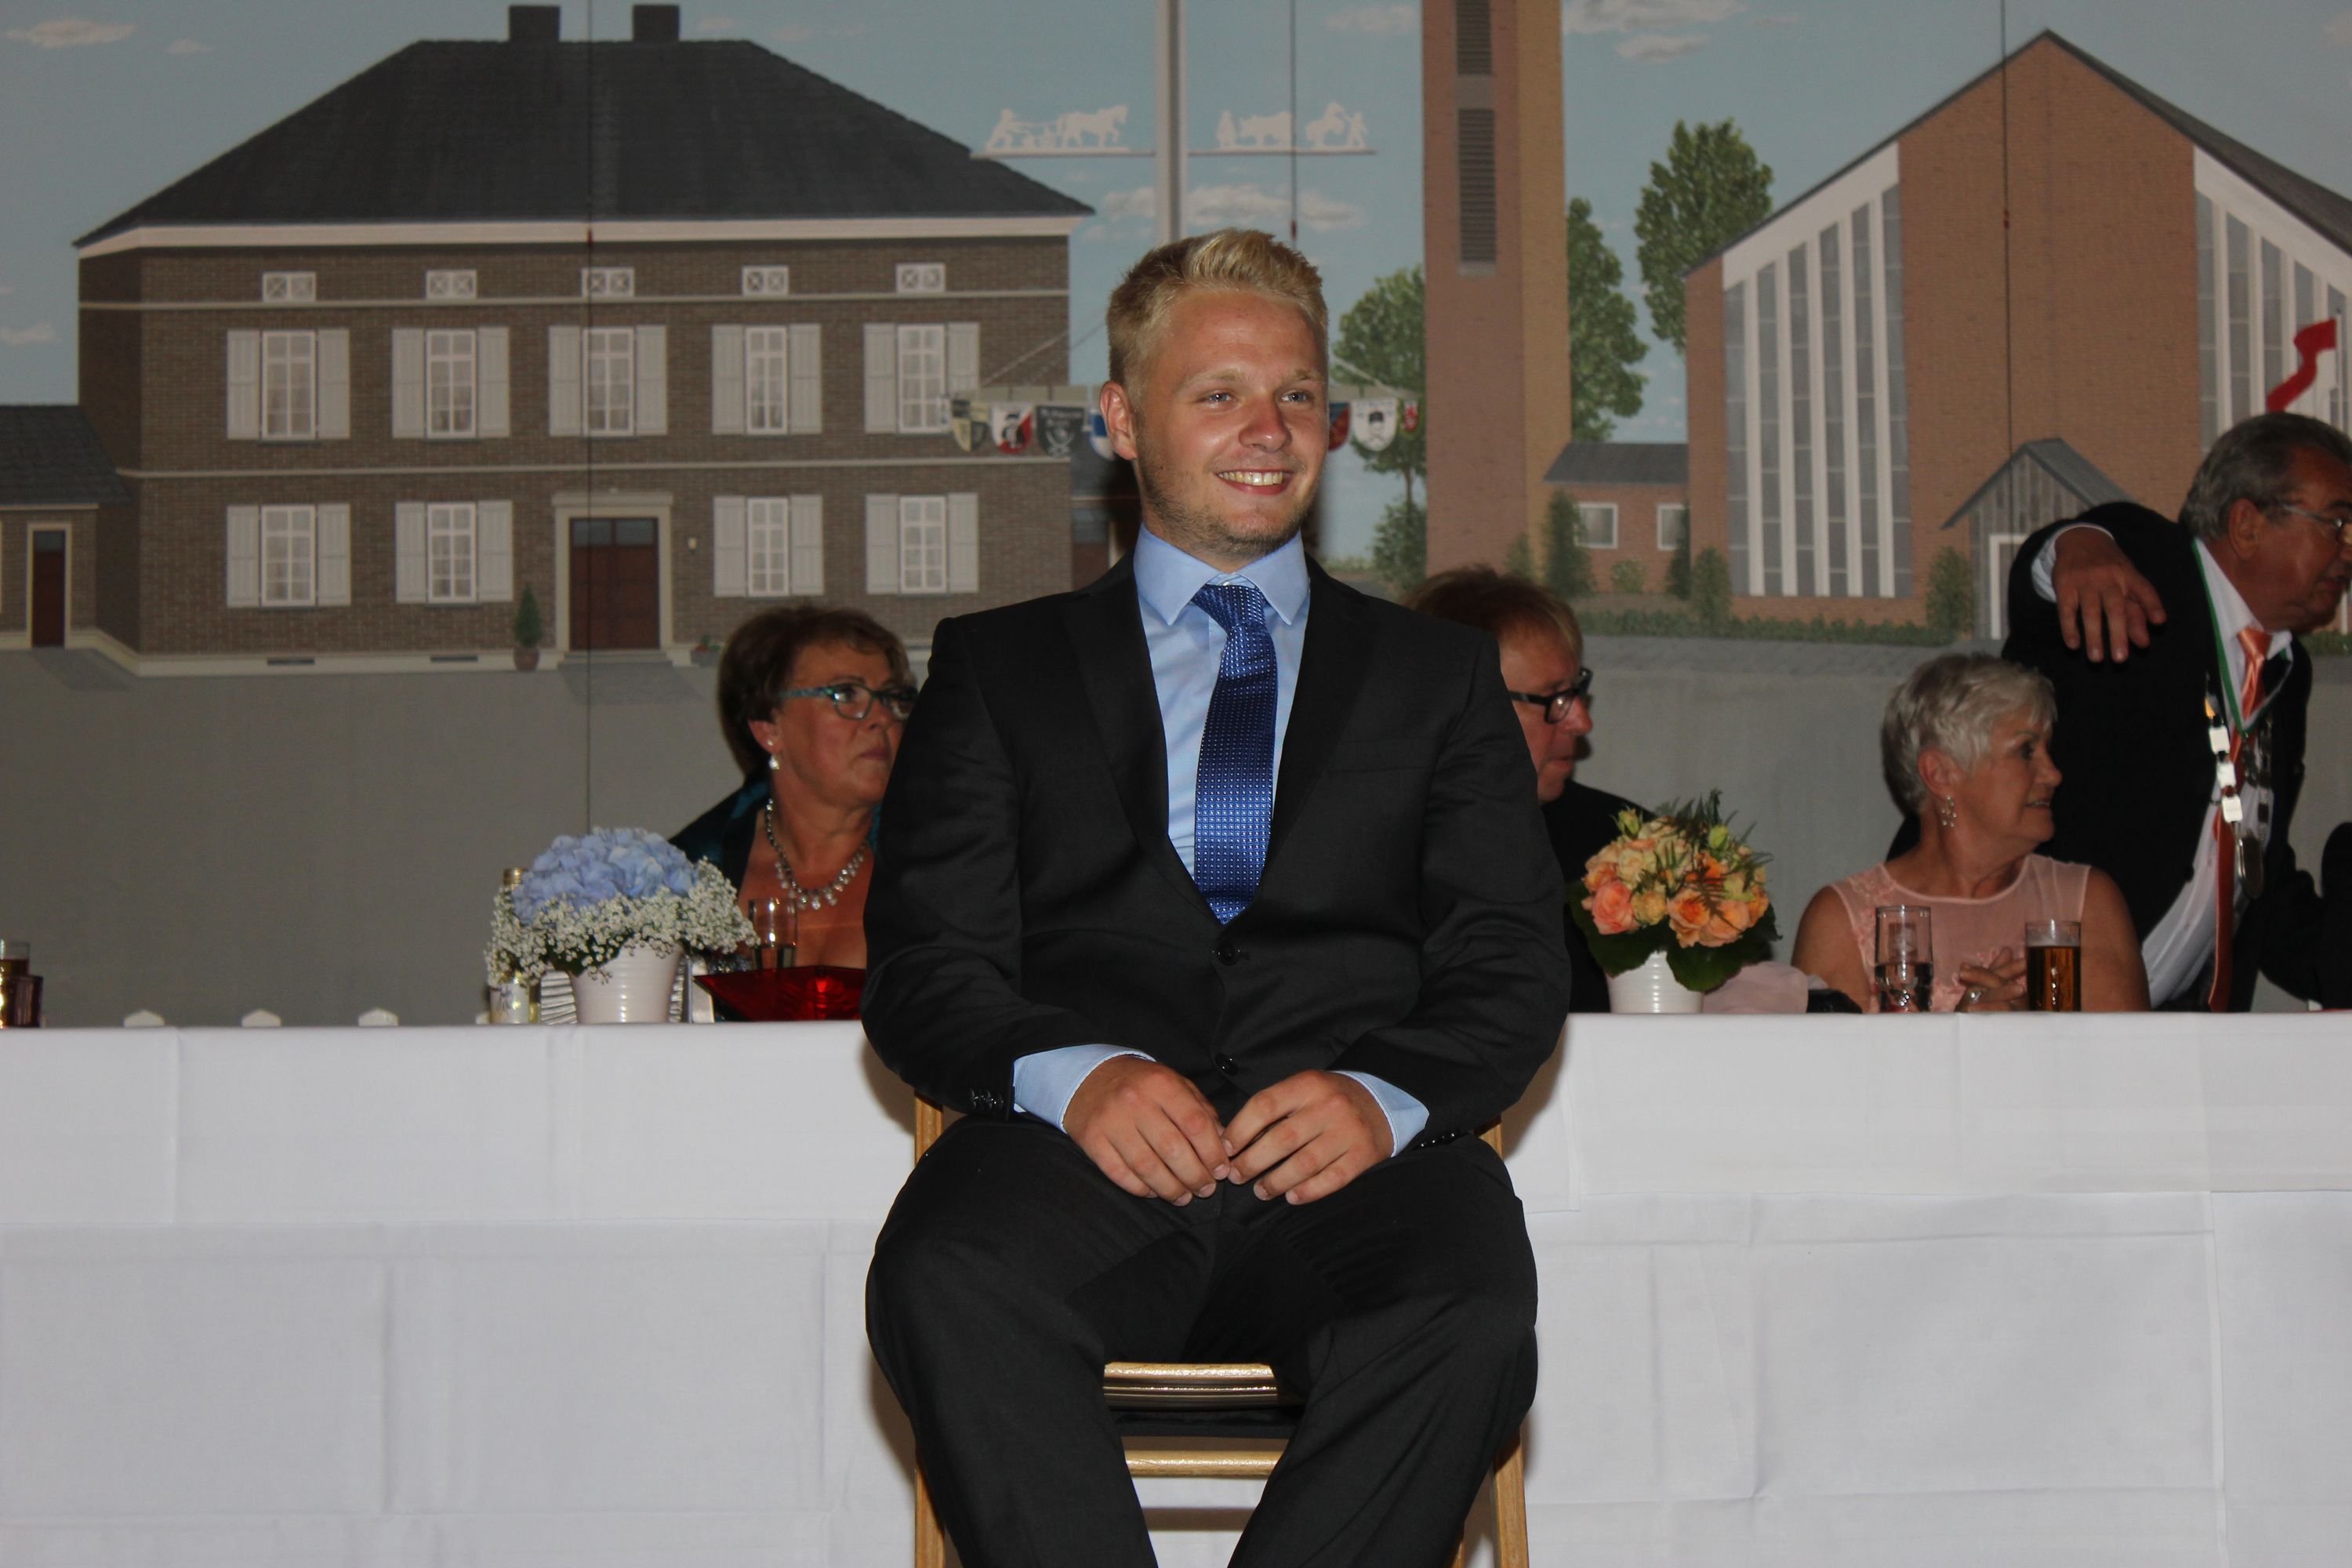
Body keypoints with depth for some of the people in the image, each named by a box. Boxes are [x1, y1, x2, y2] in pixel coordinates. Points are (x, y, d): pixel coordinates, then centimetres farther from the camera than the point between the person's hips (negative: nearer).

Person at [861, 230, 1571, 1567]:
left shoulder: (1439, 677, 25)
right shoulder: (1001, 668, 22)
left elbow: (1514, 967, 13)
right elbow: (925, 966, 10)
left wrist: (1386, 1094, -10)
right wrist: (1071, 1075, -13)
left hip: (1351, 1159, 1)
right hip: (1077, 1154, 0)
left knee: (1469, 1324, -35)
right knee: (948, 1293, -36)